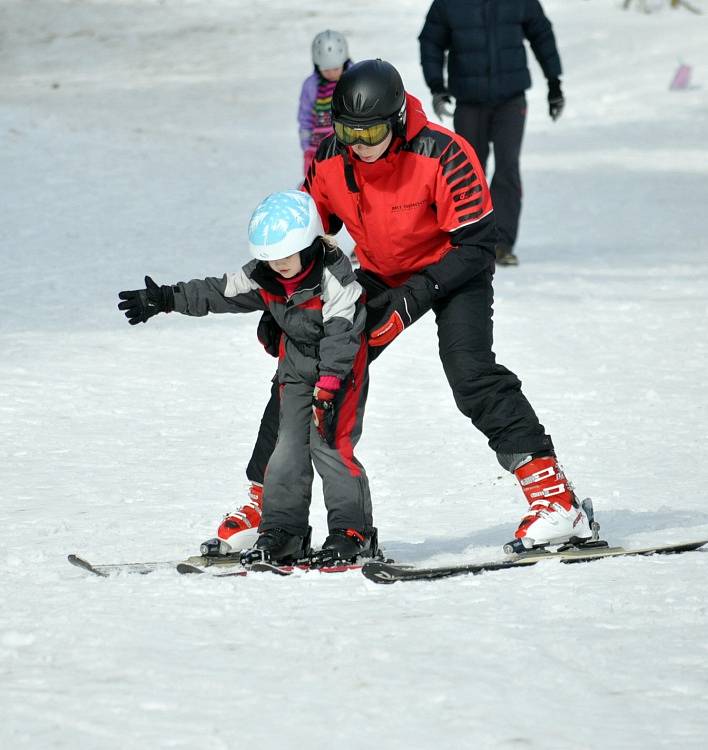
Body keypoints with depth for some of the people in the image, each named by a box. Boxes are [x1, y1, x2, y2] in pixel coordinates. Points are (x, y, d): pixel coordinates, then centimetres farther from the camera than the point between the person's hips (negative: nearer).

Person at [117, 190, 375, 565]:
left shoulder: (333, 277, -24)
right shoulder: (264, 277, -4)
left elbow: (339, 337, -26)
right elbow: (218, 292, 5)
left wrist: (327, 390, -31)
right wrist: (165, 299, 0)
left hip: (340, 371, -7)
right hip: (297, 371, 7)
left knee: (329, 445, -15)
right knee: (288, 448, 2)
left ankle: (352, 531, -8)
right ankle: (282, 531, 7)